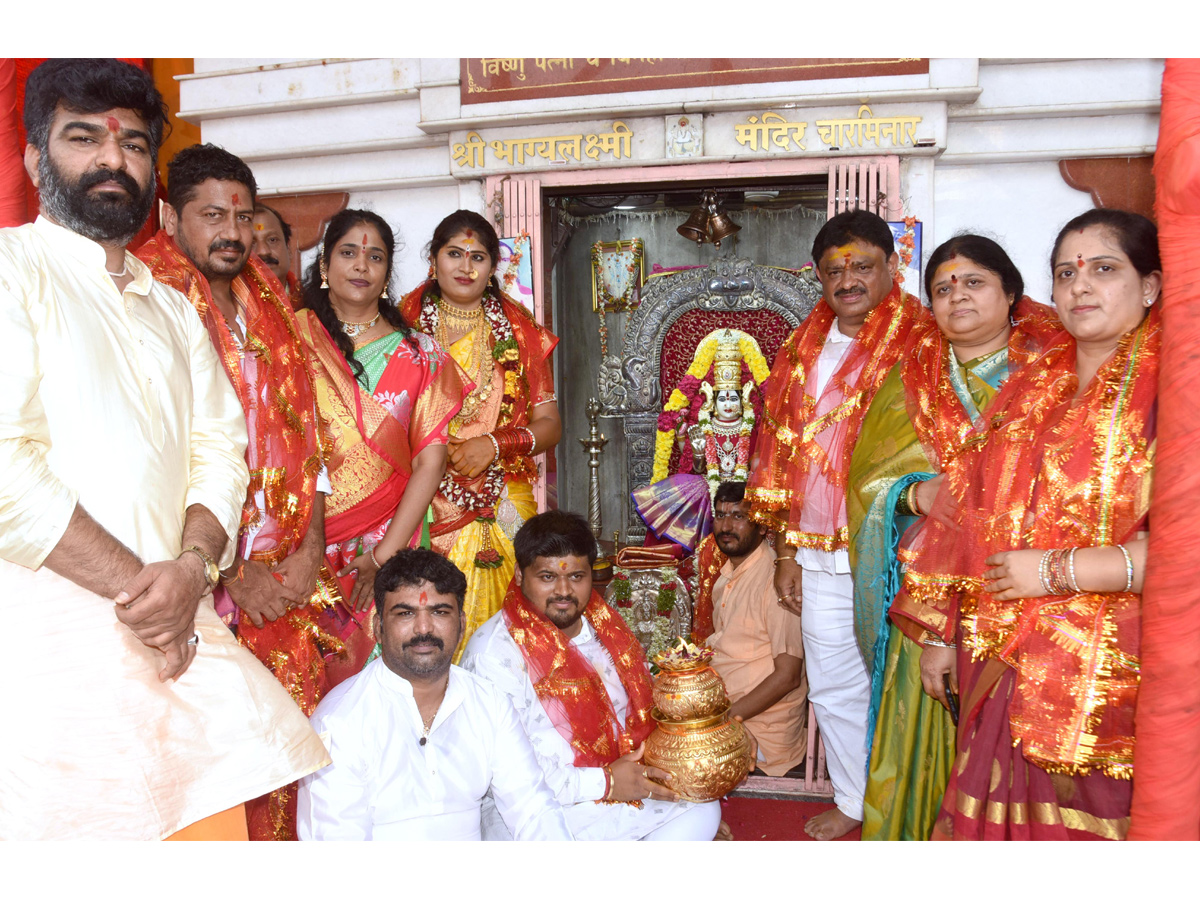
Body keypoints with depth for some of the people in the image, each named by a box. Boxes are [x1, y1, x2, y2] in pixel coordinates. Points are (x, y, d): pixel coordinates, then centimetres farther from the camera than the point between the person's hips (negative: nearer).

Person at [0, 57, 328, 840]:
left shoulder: (175, 312, 22)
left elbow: (221, 450, 11)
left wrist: (192, 565, -8)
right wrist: (132, 584, -12)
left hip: (174, 630, 6)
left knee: (212, 822, 3)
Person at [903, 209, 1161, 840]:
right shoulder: (1028, 391, 10)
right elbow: (972, 521, 12)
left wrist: (1056, 570, -16)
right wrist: (940, 633, 12)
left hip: (1107, 669, -5)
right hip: (1004, 665, 5)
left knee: (1086, 822, 8)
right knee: (1001, 823, 14)